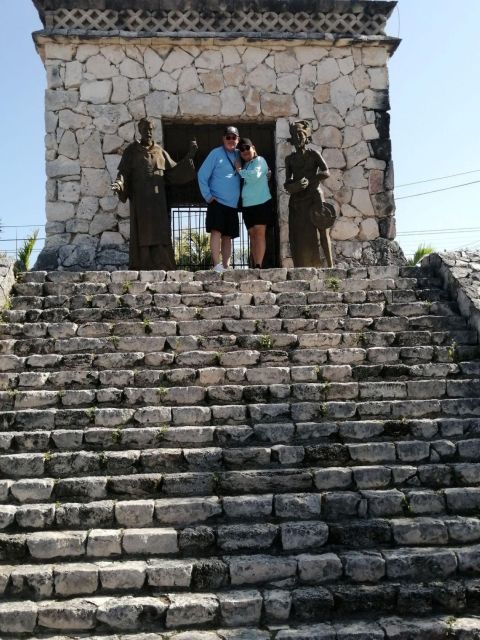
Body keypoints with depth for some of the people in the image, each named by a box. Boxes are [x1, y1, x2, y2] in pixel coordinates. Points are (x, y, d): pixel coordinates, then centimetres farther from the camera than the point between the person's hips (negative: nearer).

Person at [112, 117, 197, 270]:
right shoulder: (131, 150, 6)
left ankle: (161, 266, -4)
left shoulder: (160, 151, 16)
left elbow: (174, 171, 14)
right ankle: (140, 267, -9)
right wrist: (118, 184, -22)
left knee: (160, 232, -4)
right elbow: (123, 172, -1)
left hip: (158, 200, 3)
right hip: (140, 199, -3)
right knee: (141, 232, -8)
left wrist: (189, 156, 7)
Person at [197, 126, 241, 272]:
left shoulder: (238, 155, 12)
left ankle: (225, 267, 13)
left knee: (227, 236, 8)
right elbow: (202, 174, -6)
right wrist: (208, 196, -9)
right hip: (217, 201, -5)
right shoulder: (216, 153, -3)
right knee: (216, 231, -16)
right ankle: (217, 266, -18)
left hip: (233, 204, 5)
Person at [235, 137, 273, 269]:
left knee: (259, 233, -11)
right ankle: (255, 265, 5)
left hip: (261, 203, -6)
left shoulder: (259, 160, -1)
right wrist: (240, 170, 2)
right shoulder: (244, 164, 19)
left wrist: (240, 171, -6)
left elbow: (254, 175, -18)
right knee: (252, 235, 4)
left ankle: (258, 266, -18)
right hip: (247, 205, 6)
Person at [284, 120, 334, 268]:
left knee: (323, 231, -8)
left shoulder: (314, 154, 3)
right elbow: (288, 180, 11)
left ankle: (330, 265, -9)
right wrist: (290, 186, -13)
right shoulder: (289, 159, 13)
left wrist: (307, 181, -18)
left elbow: (326, 173, -9)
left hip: (314, 196, -3)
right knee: (299, 235, -4)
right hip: (297, 200, 3)